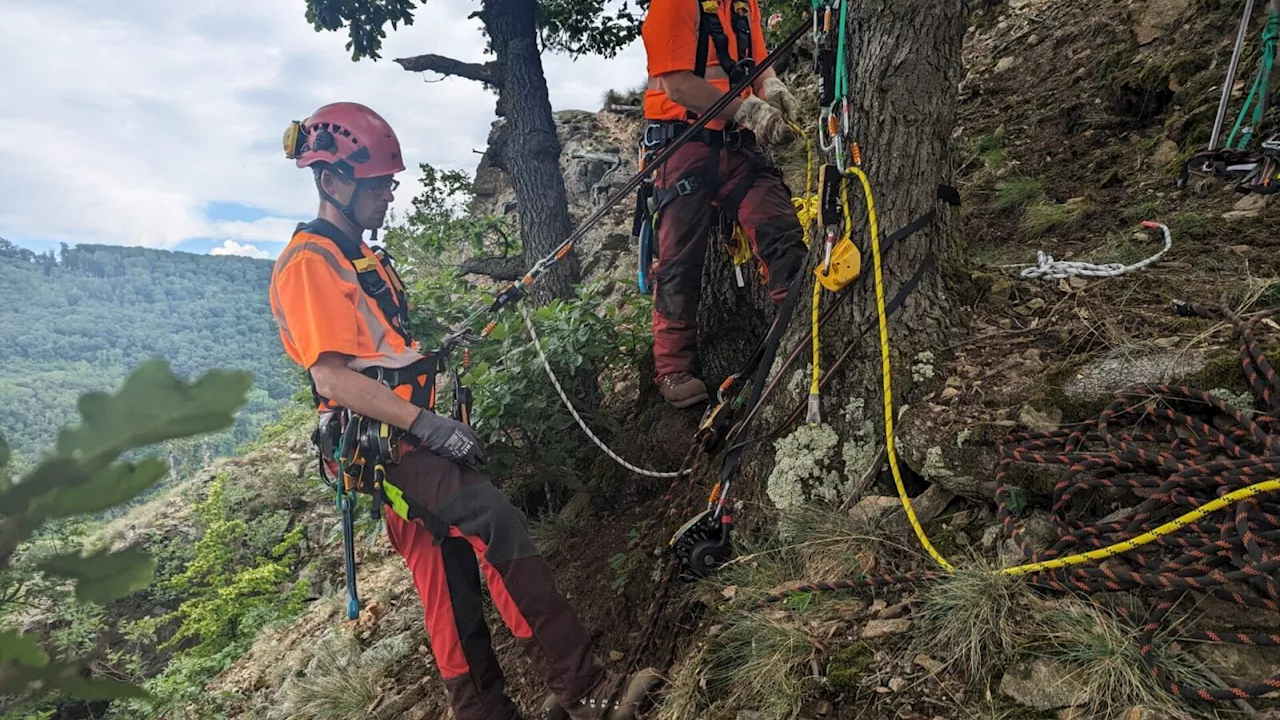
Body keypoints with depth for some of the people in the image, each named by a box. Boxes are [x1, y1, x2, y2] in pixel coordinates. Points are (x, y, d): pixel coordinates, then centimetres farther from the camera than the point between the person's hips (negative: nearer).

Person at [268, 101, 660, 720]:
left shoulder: (361, 256, 22)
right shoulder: (308, 263, -10)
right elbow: (332, 375, -21)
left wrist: (440, 346, 14)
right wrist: (426, 424, -25)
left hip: (409, 438, 10)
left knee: (453, 574, 9)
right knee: (499, 522, -24)